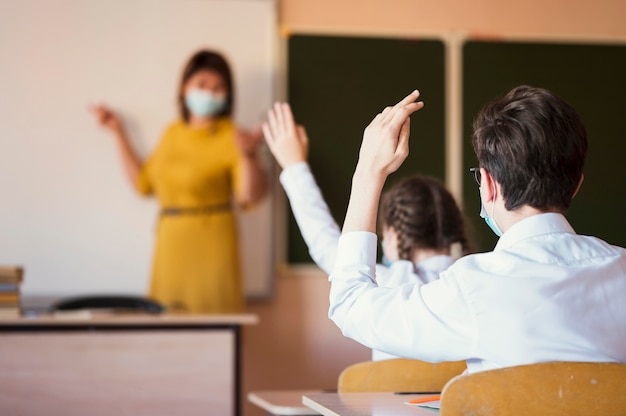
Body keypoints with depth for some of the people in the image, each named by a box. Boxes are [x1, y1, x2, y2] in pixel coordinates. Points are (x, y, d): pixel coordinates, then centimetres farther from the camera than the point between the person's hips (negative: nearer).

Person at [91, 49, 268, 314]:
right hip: (170, 249, 6)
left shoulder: (230, 138, -8)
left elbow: (252, 196, -19)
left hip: (209, 250, -6)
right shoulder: (173, 133, 13)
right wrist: (118, 133, 25)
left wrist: (249, 155, -36)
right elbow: (143, 182, 22)